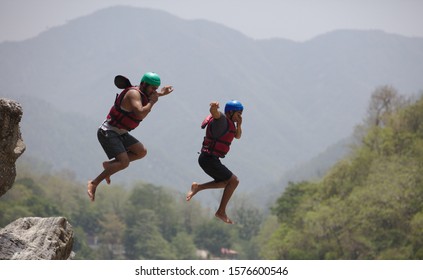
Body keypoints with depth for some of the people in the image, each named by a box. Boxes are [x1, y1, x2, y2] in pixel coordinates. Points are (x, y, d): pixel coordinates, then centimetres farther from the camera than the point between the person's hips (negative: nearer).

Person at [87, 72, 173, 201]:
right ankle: (94, 183, -15)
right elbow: (140, 113, -34)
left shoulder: (141, 94, 10)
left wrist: (160, 94, 37)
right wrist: (152, 102, -19)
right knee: (124, 162, -21)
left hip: (120, 133, 10)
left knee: (141, 152, 5)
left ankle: (110, 164, 11)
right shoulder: (133, 93, -18)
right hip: (108, 132, -10)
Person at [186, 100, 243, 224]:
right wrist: (214, 107, -62)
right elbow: (214, 112, -38)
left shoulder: (229, 122, 14)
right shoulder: (222, 119, -16)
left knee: (226, 182, 21)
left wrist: (239, 124, 0)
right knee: (233, 181, -6)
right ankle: (221, 212, -2)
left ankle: (197, 187, 13)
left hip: (210, 159, 10)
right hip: (209, 159, -10)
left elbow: (237, 136, 21)